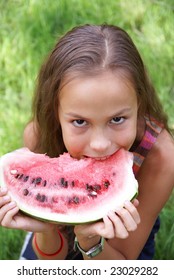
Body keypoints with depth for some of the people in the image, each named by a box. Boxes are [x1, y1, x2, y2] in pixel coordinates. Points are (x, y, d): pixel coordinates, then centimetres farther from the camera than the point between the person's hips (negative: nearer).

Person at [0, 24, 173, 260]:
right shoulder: (38, 136, -32)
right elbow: (53, 260, -23)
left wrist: (89, 241, -46)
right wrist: (45, 230, -44)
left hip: (124, 235, -1)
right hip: (64, 225, 1)